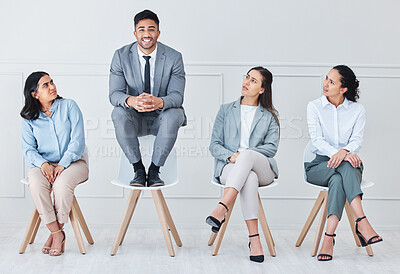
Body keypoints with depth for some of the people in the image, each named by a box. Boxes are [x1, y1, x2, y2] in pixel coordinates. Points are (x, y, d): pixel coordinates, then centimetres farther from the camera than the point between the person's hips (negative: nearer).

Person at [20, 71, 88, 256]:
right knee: (35, 184, -32)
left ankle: (56, 232, -14)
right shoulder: (29, 118, 9)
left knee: (62, 183, -34)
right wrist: (43, 164, -19)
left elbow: (78, 140, -5)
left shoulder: (69, 106, 3)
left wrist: (63, 164, -18)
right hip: (43, 164, 2)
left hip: (72, 162, -2)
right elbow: (28, 149, 3)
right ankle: (57, 233, -20)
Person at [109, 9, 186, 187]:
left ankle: (154, 169, -20)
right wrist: (131, 101, -38)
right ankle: (138, 169, -19)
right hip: (135, 119, 1)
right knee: (118, 113, -30)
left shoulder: (174, 57, -8)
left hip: (161, 117, -1)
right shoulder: (121, 56, -6)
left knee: (175, 114, -33)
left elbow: (177, 95, -15)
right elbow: (114, 94, -12)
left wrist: (159, 102, -41)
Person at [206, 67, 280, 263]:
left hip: (262, 168, 1)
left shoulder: (269, 116, 18)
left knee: (247, 156, -38)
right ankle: (254, 239, -45)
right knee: (249, 177, -38)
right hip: (229, 167, 0)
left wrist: (244, 154, -12)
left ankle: (221, 208, -50)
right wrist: (231, 156, -13)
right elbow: (214, 145, 10)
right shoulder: (226, 110, 19)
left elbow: (271, 147, 4)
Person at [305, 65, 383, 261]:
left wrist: (344, 151, -30)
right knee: (345, 167, -35)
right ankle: (362, 222, -43)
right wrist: (342, 155, -27)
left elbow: (357, 140, -5)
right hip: (319, 166, -1)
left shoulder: (357, 110, 7)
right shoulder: (314, 107, 3)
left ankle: (329, 237, -41)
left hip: (348, 165, 1)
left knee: (338, 180, -36)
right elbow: (317, 140, -9)